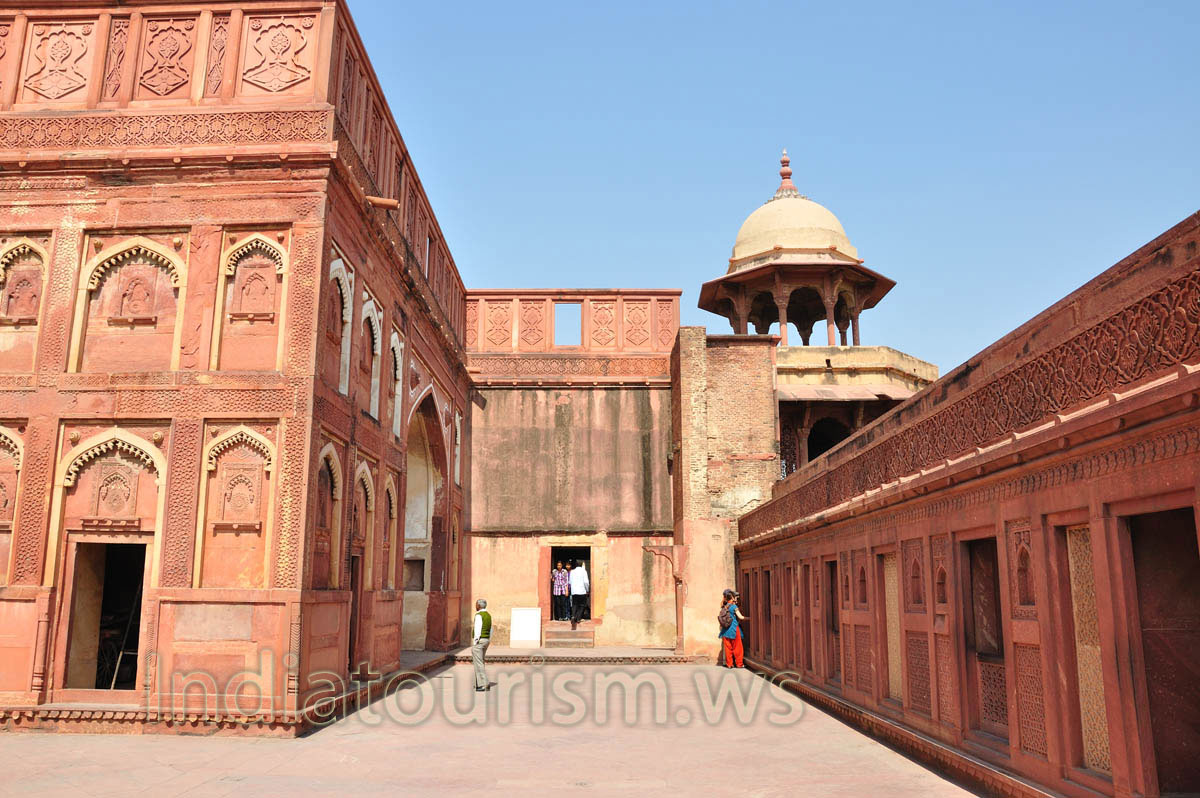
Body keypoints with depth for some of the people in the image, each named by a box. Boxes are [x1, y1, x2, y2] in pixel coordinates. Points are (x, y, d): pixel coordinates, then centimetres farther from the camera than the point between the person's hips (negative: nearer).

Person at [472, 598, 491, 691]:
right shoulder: (488, 615, 13)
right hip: (486, 640, 9)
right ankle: (479, 683, 19)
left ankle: (483, 685, -8)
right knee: (479, 662, 18)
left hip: (478, 641, -9)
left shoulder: (479, 615, -15)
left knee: (478, 663, -5)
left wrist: (474, 644, -17)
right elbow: (490, 630, 16)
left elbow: (477, 630, -20)